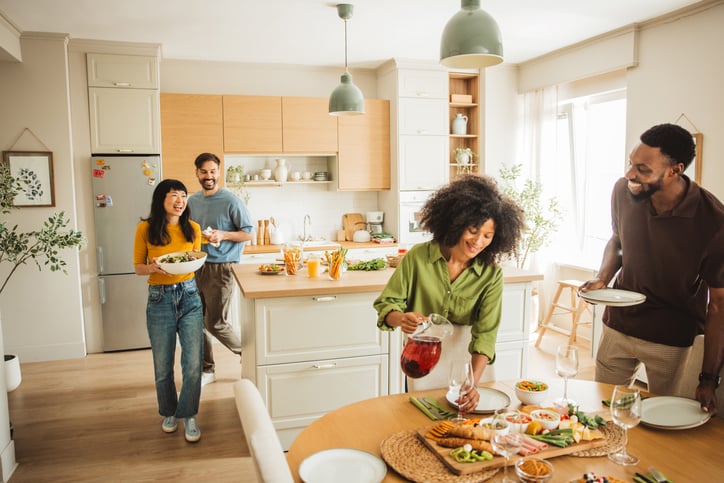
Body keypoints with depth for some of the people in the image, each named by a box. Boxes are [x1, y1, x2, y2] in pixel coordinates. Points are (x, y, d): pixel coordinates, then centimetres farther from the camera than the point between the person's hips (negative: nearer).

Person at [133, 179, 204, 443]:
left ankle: (188, 416, 17)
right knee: (163, 365, 10)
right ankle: (168, 413, 34)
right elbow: (138, 267, 3)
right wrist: (153, 268, -19)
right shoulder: (145, 229, -4)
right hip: (159, 299, -1)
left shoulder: (192, 228, 1)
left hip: (189, 297, 1)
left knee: (193, 363, -2)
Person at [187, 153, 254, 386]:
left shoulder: (231, 201, -8)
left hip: (220, 268, -6)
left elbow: (248, 233, -6)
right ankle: (207, 370, 25)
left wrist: (223, 235, -20)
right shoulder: (192, 201, 10)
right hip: (196, 267, 6)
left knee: (216, 323, -3)